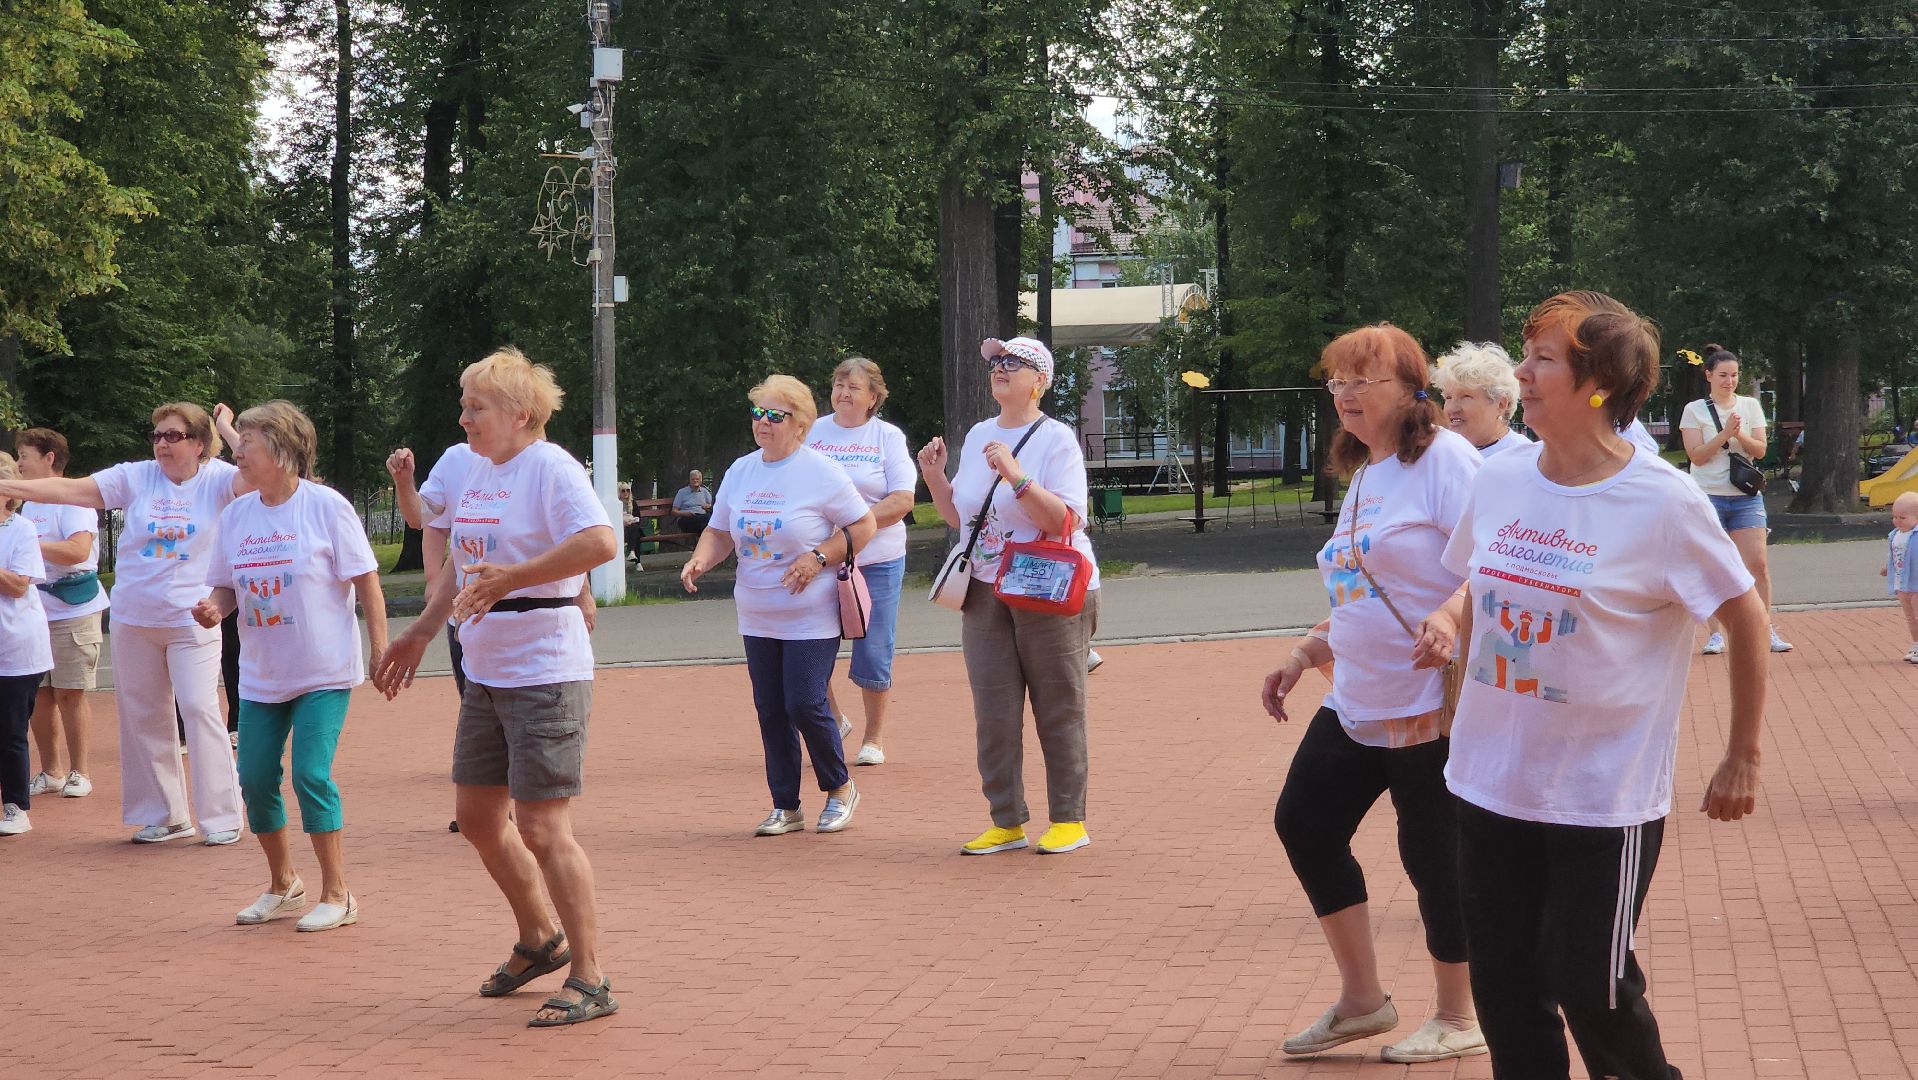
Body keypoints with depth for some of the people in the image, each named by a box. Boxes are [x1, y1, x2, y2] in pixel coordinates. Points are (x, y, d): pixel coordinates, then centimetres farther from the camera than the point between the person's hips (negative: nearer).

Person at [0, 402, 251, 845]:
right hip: (133, 620, 4)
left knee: (200, 710, -10)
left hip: (192, 621, -4)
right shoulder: (136, 478, 1)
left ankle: (223, 817, -1)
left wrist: (226, 427, -12)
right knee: (142, 718, 9)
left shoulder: (216, 479, -4)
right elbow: (71, 489, -4)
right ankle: (165, 816, 21)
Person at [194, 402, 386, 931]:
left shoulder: (326, 506, -9)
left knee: (311, 776, -11)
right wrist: (214, 609, -11)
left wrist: (382, 654, -12)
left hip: (324, 672, -5)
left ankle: (337, 894, 3)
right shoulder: (235, 515, 5)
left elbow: (366, 583, -8)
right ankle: (283, 886, 25)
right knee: (256, 779, 5)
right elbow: (226, 586, 13)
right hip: (260, 676, 6)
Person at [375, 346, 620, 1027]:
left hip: (545, 672, -9)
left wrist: (512, 578, -30)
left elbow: (600, 542, -31)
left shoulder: (550, 468, -15)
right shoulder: (472, 474, 11)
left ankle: (589, 979, 2)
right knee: (478, 817, 16)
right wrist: (418, 637, 26)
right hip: (484, 672, 9)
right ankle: (540, 940, 36)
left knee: (542, 828, -9)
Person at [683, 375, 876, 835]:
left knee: (805, 705, -10)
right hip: (756, 618, 6)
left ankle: (839, 787, 14)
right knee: (770, 710, 7)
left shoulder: (820, 472, -8)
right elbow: (720, 533, 14)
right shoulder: (740, 472, 9)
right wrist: (700, 560, -7)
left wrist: (818, 558, -17)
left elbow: (863, 526, -5)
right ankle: (785, 807, 18)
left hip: (811, 618, -6)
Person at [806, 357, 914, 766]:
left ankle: (874, 736, 18)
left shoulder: (888, 437, 1)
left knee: (873, 653, 0)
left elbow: (901, 501, -7)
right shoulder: (813, 432, 7)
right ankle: (834, 719, 22)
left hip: (876, 561, -2)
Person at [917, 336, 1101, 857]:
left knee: (1058, 711, 0)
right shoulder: (977, 436, 13)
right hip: (986, 593, 6)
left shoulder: (1056, 440, -7)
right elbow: (958, 517, 19)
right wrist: (934, 477, 3)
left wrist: (1016, 476, -27)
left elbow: (1064, 521, -19)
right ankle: (1007, 821, 11)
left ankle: (1069, 819, 8)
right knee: (993, 714, 4)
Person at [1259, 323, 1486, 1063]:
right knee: (1304, 821, 8)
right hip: (1357, 704, 9)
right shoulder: (1364, 476, 15)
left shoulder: (1443, 459, -13)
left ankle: (1456, 1021, 20)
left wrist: (1452, 685, -28)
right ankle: (1361, 999, 21)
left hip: (1432, 710, -9)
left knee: (1433, 854, 1)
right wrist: (1303, 657, 15)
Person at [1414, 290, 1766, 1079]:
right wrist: (1446, 623, -5)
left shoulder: (1661, 502, -15)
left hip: (1606, 798, -5)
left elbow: (1746, 617, -5)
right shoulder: (1499, 480, 1)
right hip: (1491, 782, 5)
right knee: (1505, 993, 10)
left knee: (1593, 992, 1)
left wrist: (1742, 760, -2)